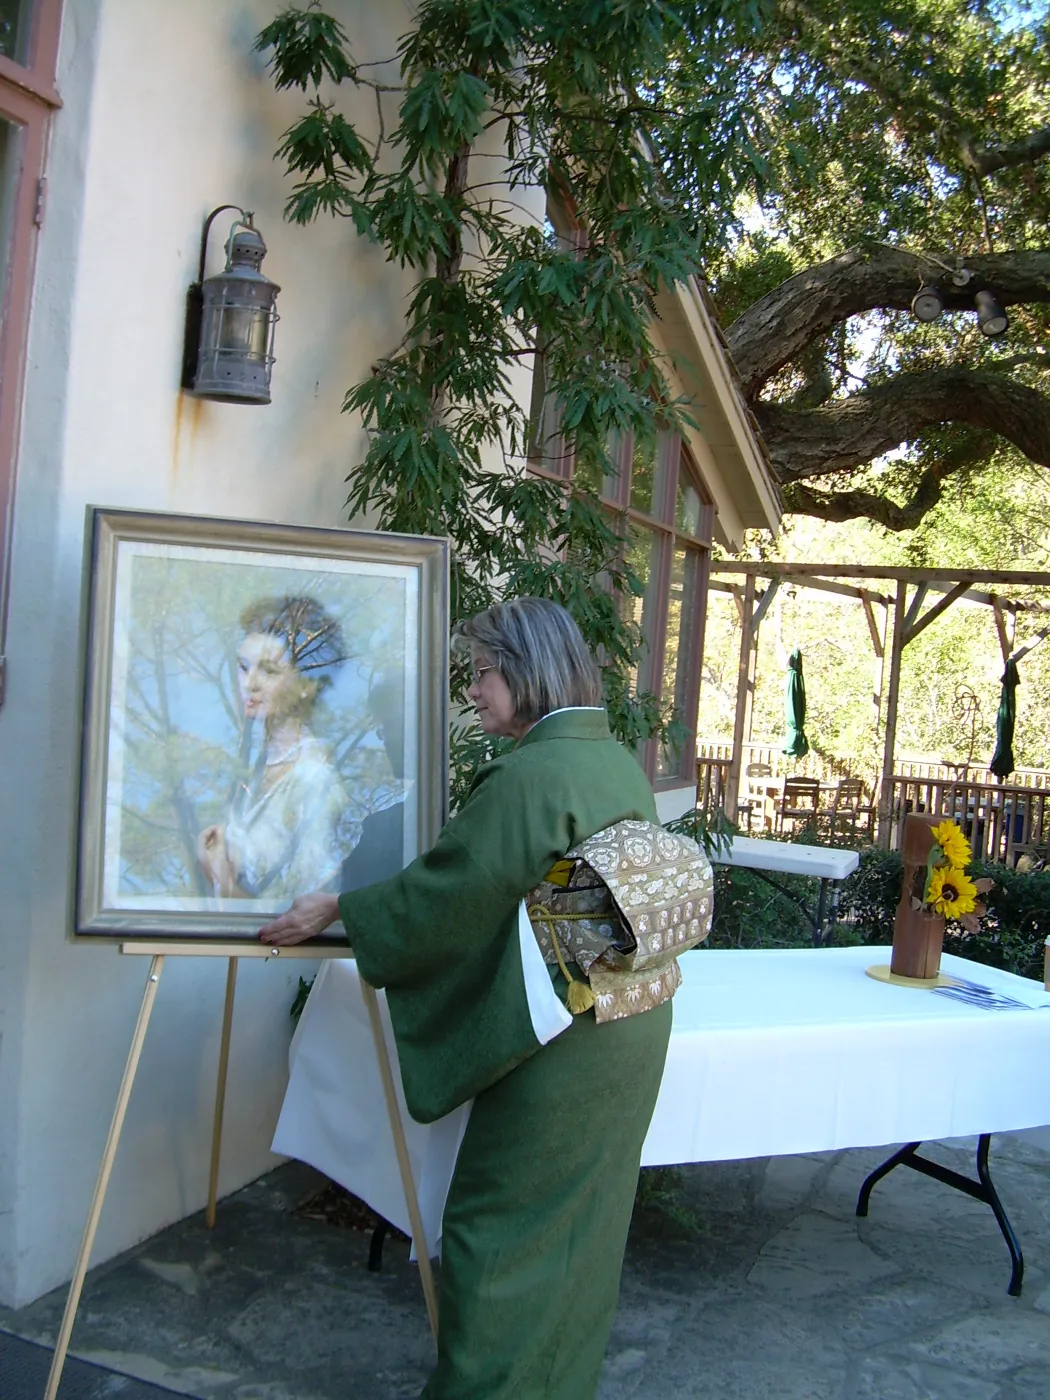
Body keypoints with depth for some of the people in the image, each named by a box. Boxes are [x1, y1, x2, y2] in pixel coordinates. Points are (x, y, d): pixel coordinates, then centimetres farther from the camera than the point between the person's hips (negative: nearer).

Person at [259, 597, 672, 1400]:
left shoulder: (530, 775, -21)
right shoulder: (620, 762, 5)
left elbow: (447, 893, -15)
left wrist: (336, 910, 0)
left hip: (558, 1040, -9)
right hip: (632, 1030, 9)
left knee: (501, 1228, 8)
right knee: (584, 1223, 21)